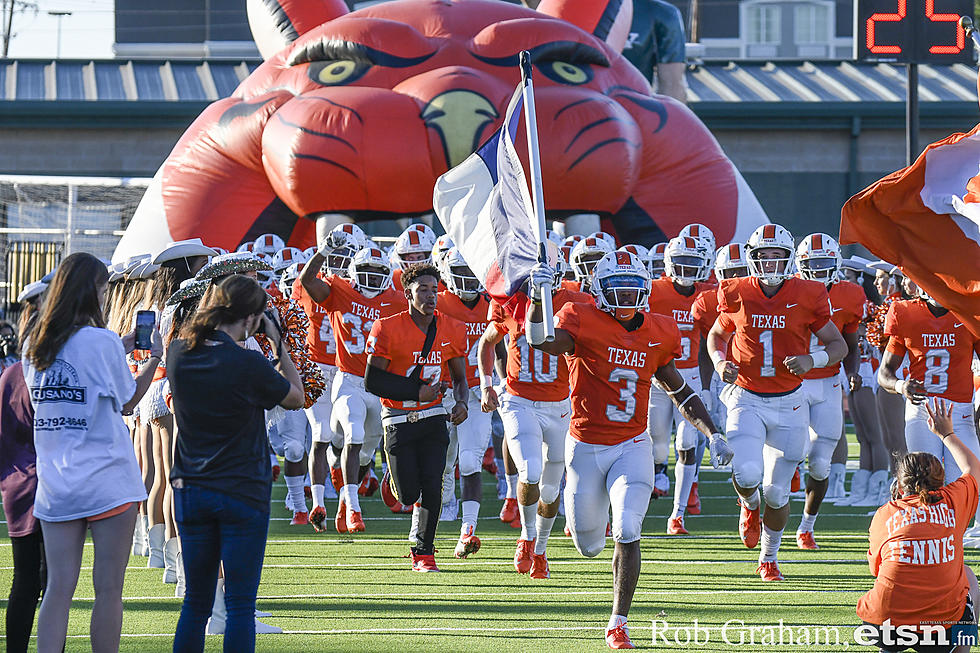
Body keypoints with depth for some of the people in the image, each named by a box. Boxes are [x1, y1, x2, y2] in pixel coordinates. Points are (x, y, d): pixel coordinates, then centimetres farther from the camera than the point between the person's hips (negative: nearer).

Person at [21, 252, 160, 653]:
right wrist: (154, 357, 13)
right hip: (107, 482, -5)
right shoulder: (101, 341, -10)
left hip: (55, 485, 5)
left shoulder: (34, 346, 7)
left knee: (58, 587, 4)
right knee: (108, 589, 1)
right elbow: (127, 402, 0)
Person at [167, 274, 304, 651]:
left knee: (195, 602, 12)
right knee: (240, 604, 0)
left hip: (190, 490, 5)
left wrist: (206, 311, 15)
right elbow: (296, 398, -1)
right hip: (243, 493, -5)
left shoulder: (180, 354, -4)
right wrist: (277, 342, 2)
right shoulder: (248, 365, -18)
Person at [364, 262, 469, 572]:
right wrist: (417, 392, -18)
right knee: (408, 495, -1)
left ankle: (424, 552, 7)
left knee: (432, 487, -9)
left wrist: (461, 402, -9)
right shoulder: (387, 329, -13)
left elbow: (459, 378, 12)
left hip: (433, 418, 3)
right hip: (399, 419, -3)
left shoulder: (451, 331, 0)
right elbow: (372, 381, -12)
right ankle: (397, 475, 37)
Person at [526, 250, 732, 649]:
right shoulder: (583, 321, -10)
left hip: (632, 447, 2)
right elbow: (542, 341, -30)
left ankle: (618, 623, -6)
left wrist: (712, 434, 12)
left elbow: (678, 390, 16)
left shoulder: (657, 334, 3)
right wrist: (538, 299, -47)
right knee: (590, 546, 10)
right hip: (586, 447, -1)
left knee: (627, 533, -17)